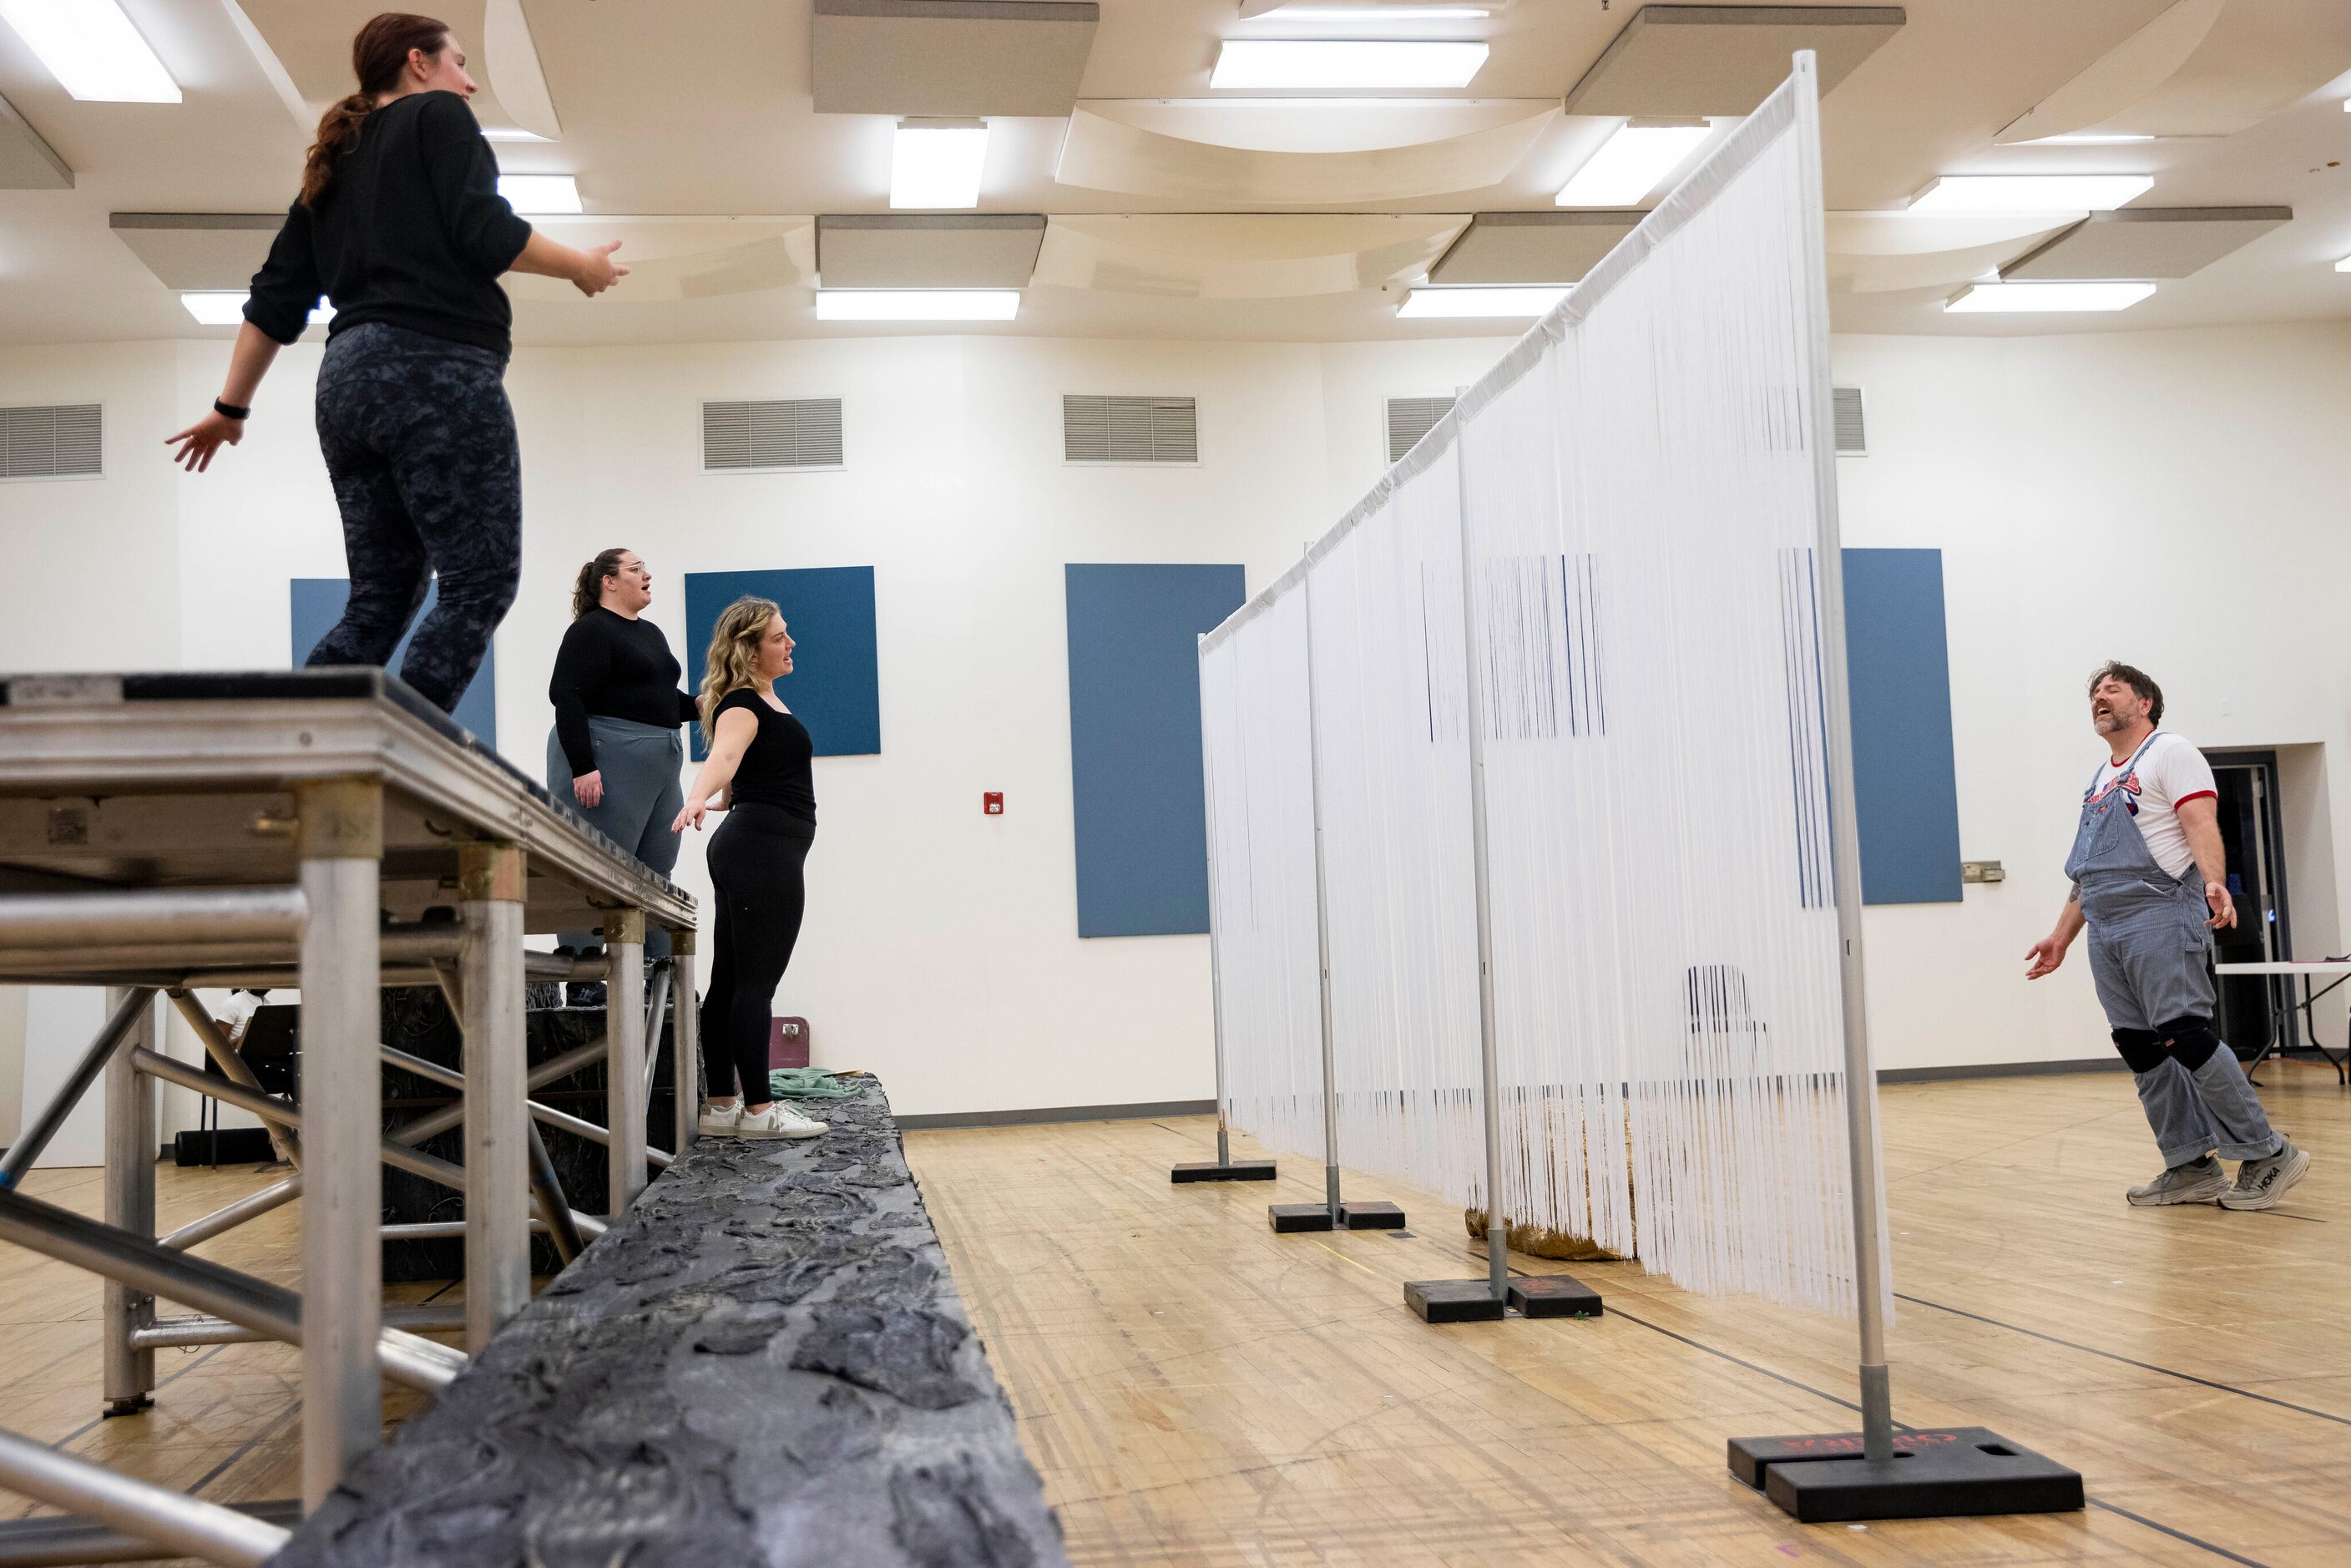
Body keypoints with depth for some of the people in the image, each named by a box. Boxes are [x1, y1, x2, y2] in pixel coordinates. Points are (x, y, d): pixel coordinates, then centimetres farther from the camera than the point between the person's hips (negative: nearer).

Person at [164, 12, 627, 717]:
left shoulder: (333, 166, 26)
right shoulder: (438, 117, 6)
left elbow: (276, 299, 22)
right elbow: (488, 237, -9)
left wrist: (231, 408, 26)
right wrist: (581, 266, 6)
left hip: (349, 382, 8)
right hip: (437, 373, -8)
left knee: (381, 601, 10)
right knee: (480, 587, -8)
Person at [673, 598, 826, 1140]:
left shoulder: (762, 700, 18)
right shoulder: (742, 705, -12)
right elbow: (723, 755, -33)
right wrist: (697, 799, -52)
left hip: (747, 848, 10)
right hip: (765, 847, -10)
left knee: (730, 981, 7)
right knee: (756, 982, -10)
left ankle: (722, 1106, 9)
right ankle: (758, 1110, -9)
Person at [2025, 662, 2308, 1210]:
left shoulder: (2169, 754, 0)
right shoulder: (2099, 780, 23)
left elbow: (2202, 827, -14)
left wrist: (2215, 884, -32)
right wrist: (2062, 936, 23)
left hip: (2159, 919, -8)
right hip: (2106, 933, 8)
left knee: (2184, 1038, -14)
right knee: (2142, 1052, 4)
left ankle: (2266, 1154, -5)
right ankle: (2191, 1168, 8)